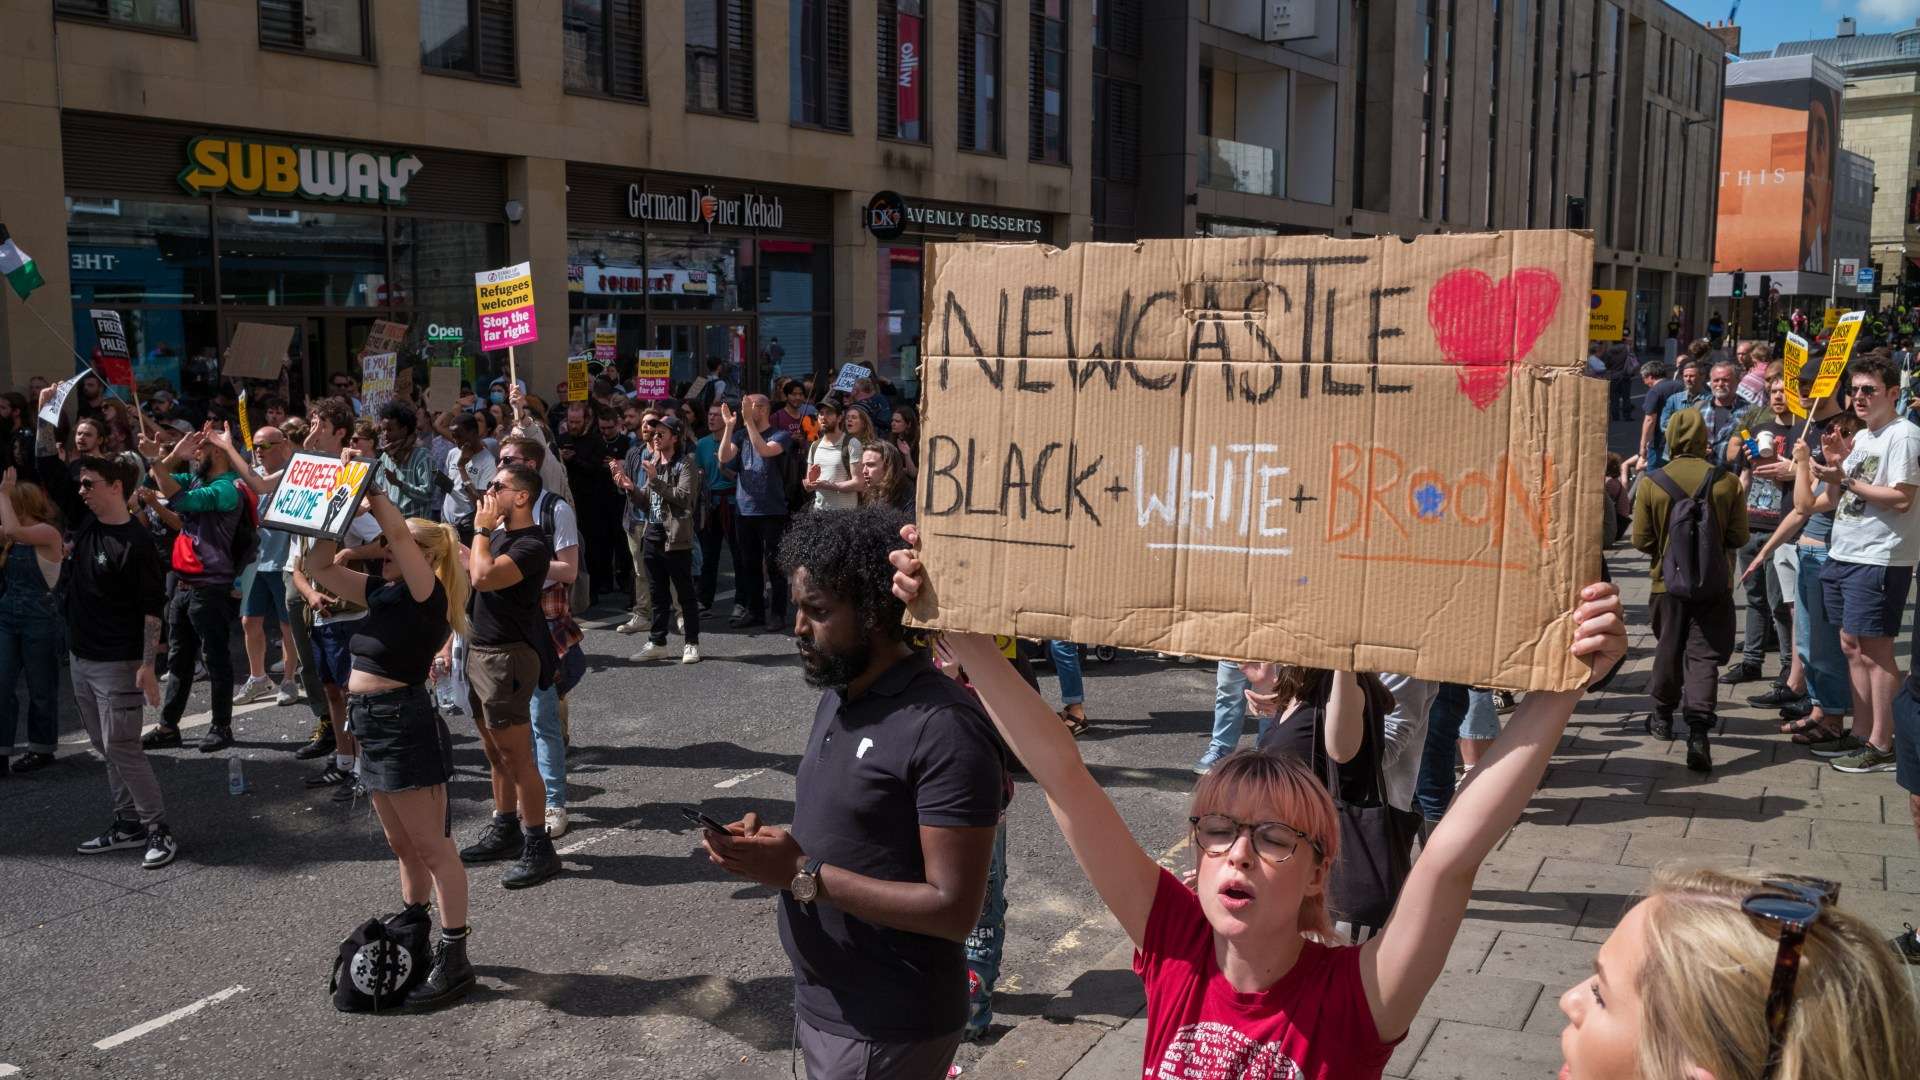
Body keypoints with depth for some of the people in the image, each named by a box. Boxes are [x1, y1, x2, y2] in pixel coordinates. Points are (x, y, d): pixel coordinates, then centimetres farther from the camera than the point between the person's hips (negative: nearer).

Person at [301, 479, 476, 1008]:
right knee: (403, 846, 19)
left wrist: (372, 492, -13)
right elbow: (320, 567, 17)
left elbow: (396, 530, -25)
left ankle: (454, 962, 3)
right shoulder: (382, 591, 12)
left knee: (432, 848, -3)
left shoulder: (427, 594, -12)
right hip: (374, 726, 9)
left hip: (406, 725, -9)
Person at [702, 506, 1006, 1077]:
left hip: (885, 1031, -8)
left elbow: (954, 908, -24)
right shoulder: (839, 696, 6)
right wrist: (776, 841, -3)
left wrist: (802, 874, -24)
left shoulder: (945, 729, -24)